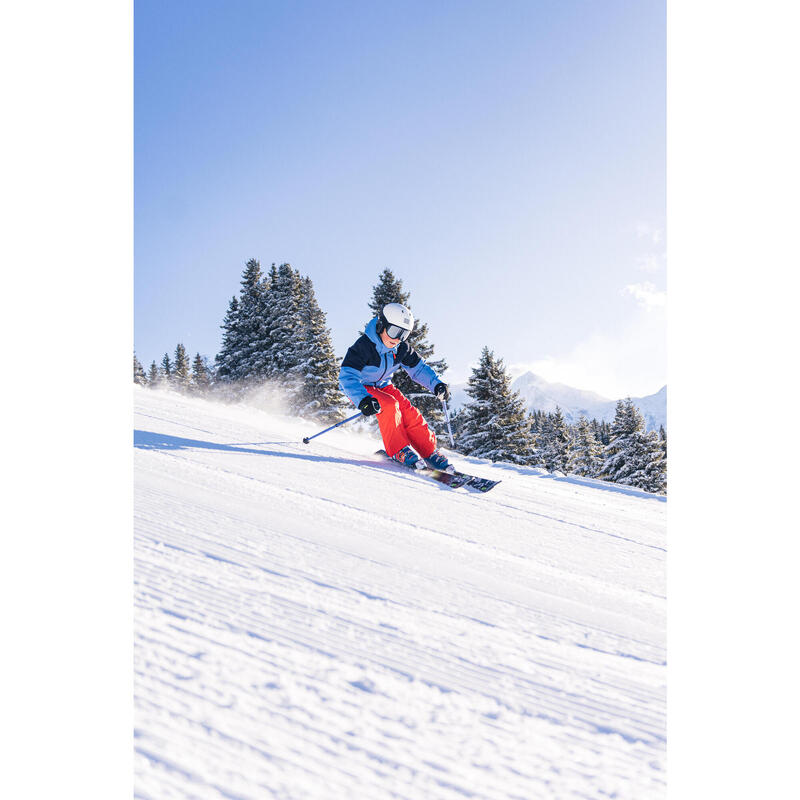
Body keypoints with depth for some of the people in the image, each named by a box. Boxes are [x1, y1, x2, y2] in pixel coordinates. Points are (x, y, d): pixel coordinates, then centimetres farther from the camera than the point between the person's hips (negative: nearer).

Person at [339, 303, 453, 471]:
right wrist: (363, 400, -51)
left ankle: (431, 454, -4)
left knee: (409, 412, -13)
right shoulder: (364, 346, -29)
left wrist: (436, 384, -13)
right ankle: (399, 451, -21)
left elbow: (418, 368, 4)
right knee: (389, 404, -30)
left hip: (382, 386, 6)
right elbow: (347, 376, -36)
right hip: (360, 388, -5)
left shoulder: (402, 349, -10)